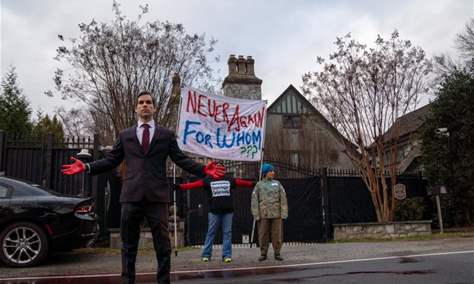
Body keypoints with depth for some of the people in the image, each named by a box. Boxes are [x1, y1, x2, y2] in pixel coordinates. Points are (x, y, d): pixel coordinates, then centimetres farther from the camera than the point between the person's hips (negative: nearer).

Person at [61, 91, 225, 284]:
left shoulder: (166, 134, 12)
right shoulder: (125, 135, 16)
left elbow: (181, 159, 5)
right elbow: (110, 160, 13)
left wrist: (204, 170, -10)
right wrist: (86, 167, -1)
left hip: (157, 196, -1)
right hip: (131, 196, 2)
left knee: (162, 244, 3)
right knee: (129, 244, 9)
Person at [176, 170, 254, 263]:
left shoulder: (229, 180, 13)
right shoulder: (207, 180, 4)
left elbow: (241, 182, 15)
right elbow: (194, 184, -4)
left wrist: (253, 184, 13)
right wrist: (180, 186, -14)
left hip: (228, 211, 2)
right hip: (214, 211, -2)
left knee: (227, 233, 2)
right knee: (211, 233, 2)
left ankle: (227, 255, 7)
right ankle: (206, 255, 11)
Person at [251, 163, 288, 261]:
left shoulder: (277, 183, 9)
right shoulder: (259, 185, 5)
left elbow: (283, 198, 4)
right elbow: (254, 200, 2)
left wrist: (284, 213, -4)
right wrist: (256, 215, -5)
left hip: (276, 214, 1)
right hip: (263, 214, -1)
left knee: (277, 234, 2)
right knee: (263, 234, 3)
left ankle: (277, 253, 14)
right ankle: (263, 254, 15)